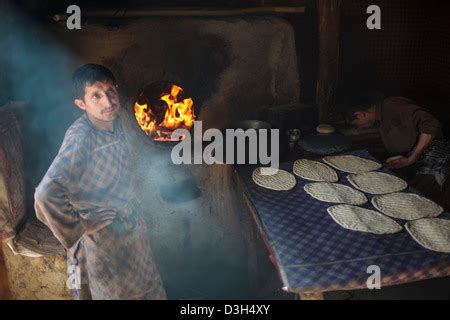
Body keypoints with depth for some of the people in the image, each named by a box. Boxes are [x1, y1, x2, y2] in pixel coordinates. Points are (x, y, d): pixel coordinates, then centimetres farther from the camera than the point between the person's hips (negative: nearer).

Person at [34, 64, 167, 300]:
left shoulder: (114, 120, -8)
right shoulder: (80, 137, -30)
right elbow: (46, 195, -41)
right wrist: (79, 229, -27)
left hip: (132, 220, 7)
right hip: (106, 233, -7)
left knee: (144, 287, 26)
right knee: (117, 291, 16)